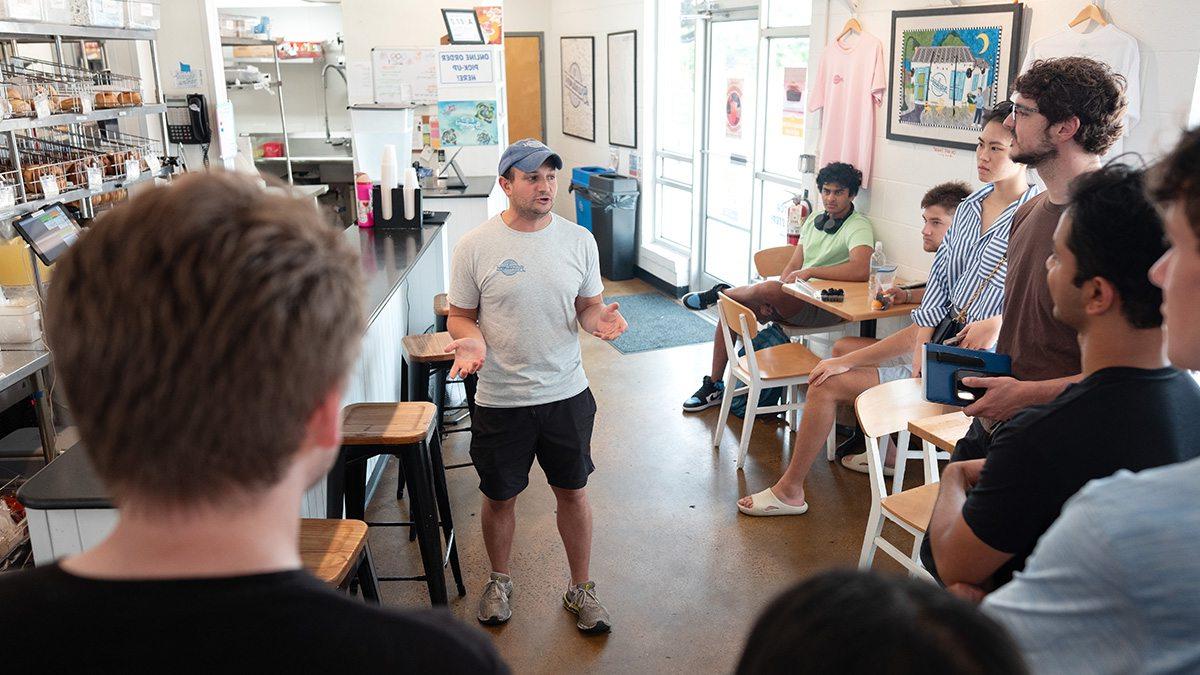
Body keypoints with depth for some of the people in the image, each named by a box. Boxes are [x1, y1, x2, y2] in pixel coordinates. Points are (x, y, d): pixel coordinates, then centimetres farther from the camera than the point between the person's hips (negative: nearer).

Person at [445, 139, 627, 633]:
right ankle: (500, 580, 42)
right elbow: (459, 316, 0)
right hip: (500, 400, -1)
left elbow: (589, 306, 8)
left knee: (572, 493, 14)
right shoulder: (475, 247, -9)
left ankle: (580, 589, 34)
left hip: (567, 393, 2)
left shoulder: (579, 240, -1)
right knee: (499, 497, 15)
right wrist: (470, 341, -22)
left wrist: (600, 318, -15)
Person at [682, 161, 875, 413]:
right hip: (795, 297, 9)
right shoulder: (815, 219, 15)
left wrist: (810, 271, -26)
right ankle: (714, 385, 8)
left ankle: (720, 292, 0)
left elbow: (862, 269, -30)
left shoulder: (858, 227, -10)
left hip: (825, 306, -9)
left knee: (767, 288, -34)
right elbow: (793, 265, 13)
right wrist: (771, 300, -3)